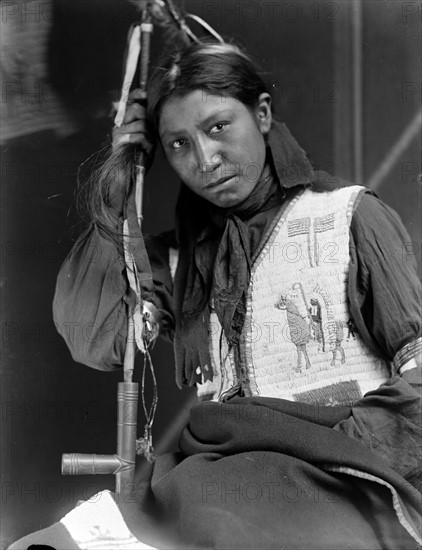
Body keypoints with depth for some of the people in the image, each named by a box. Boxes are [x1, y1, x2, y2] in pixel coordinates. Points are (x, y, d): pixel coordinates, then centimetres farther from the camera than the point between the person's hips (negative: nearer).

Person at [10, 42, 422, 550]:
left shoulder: (347, 215, 6)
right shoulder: (182, 254, 18)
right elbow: (89, 340, 4)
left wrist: (344, 445, -16)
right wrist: (116, 197, 5)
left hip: (338, 481, -3)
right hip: (217, 476, 3)